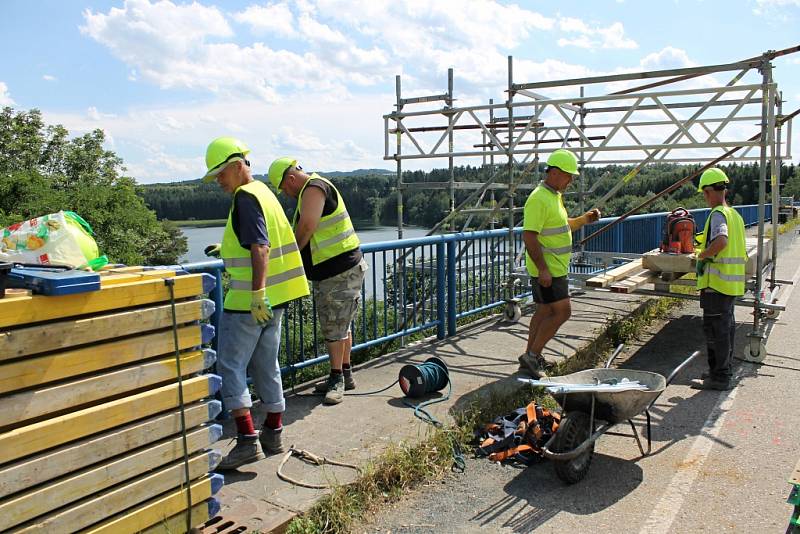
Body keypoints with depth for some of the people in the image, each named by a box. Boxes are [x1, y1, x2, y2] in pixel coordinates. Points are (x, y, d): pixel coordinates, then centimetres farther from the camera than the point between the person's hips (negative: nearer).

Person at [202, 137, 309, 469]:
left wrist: (257, 294, -28)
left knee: (230, 367, -2)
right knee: (267, 366, 15)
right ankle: (273, 435, 24)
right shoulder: (263, 192, 16)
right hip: (273, 299, 10)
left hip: (248, 302, -10)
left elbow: (260, 248, -24)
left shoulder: (245, 197, -14)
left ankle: (247, 440, -5)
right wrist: (226, 249, 29)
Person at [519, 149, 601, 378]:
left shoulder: (554, 196, 15)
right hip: (546, 269, -10)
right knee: (562, 312, -9)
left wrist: (584, 219, 10)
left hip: (554, 268, 10)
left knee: (545, 311, 14)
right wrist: (543, 269, -26)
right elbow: (529, 236, -24)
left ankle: (530, 358, 23)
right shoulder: (539, 198, -18)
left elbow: (561, 226, 27)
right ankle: (532, 356, -1)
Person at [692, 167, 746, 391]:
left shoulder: (718, 214, -15)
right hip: (732, 281, 9)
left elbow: (721, 241, -34)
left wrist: (702, 255, -19)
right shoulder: (735, 214, 13)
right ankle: (724, 371, 29)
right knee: (726, 326, 17)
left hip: (717, 281, -9)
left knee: (715, 328, -2)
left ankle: (719, 377, 4)